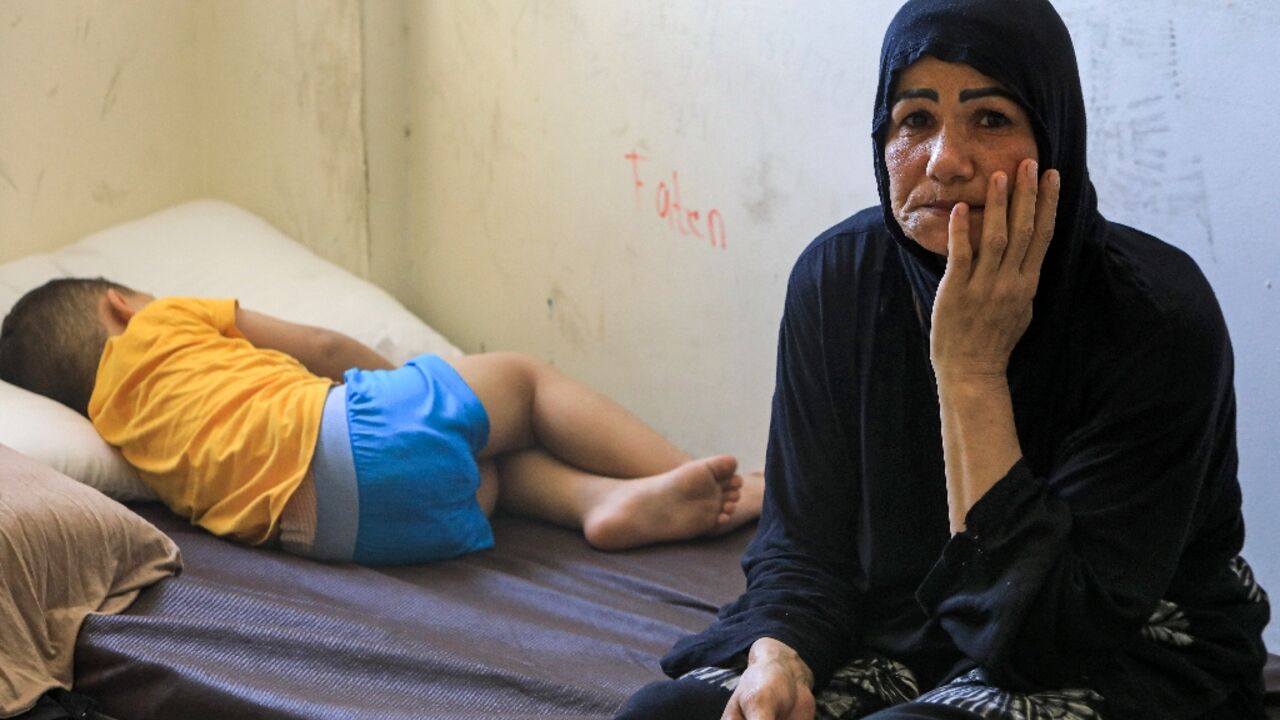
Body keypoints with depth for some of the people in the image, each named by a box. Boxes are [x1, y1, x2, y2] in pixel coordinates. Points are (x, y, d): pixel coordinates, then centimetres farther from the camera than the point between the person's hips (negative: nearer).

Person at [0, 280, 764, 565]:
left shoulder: (111, 421, 27)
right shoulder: (160, 327, 12)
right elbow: (324, 349, 12)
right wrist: (403, 383, 30)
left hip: (315, 525, 6)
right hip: (349, 433, -6)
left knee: (495, 463, 24)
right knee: (520, 376, 12)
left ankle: (614, 498, -4)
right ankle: (699, 481, 5)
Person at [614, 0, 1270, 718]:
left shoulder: (1159, 316, -22)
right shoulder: (837, 278, -7)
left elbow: (1059, 632, -25)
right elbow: (805, 541, -2)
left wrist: (973, 375, -29)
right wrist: (777, 662, -24)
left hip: (1134, 659, -4)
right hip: (904, 632, 4)